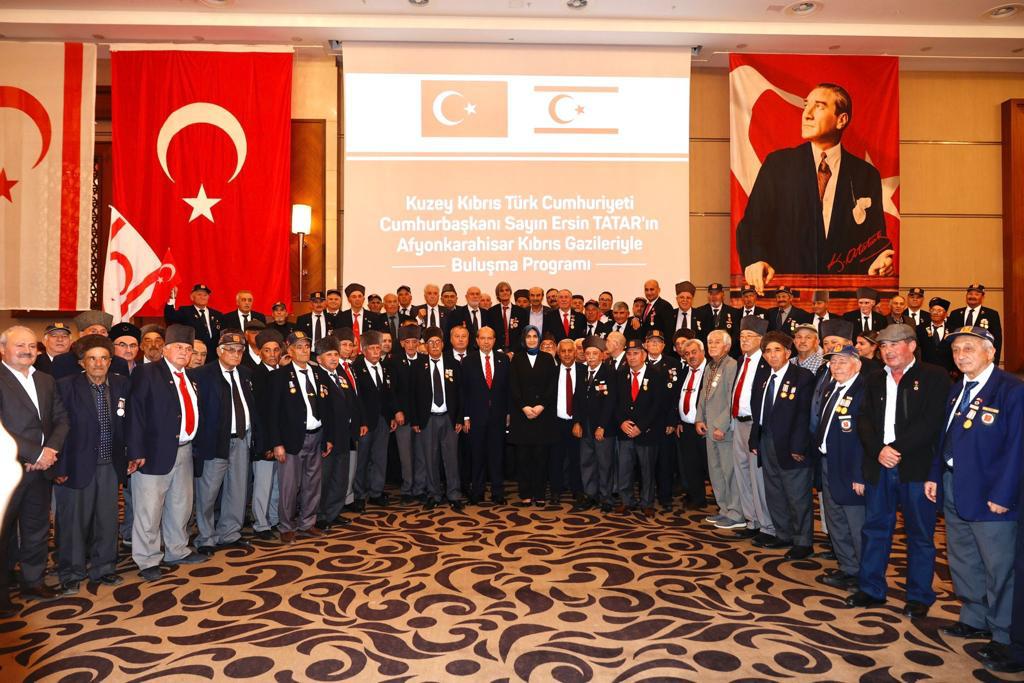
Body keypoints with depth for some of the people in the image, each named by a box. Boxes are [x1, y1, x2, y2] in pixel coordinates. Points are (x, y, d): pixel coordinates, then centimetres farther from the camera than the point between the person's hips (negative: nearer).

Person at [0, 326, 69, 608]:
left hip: (39, 468, 6)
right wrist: (37, 453, -17)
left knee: (37, 529, 15)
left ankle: (34, 582, 29)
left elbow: (61, 420, 9)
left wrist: (50, 450, -7)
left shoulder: (46, 381, 11)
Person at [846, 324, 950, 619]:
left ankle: (919, 596, 21)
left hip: (917, 467, -4)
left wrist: (897, 448, -16)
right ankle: (871, 589, 23)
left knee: (920, 534, 7)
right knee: (875, 529, 11)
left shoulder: (934, 377, -2)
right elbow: (864, 421, 6)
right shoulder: (874, 381, 13)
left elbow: (932, 422, -12)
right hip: (878, 466, 4)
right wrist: (878, 450, -11)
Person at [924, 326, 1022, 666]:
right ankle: (975, 620, 35)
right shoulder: (957, 390, 11)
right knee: (962, 561, 19)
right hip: (953, 490, 8)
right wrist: (935, 475, 8)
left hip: (990, 495, -8)